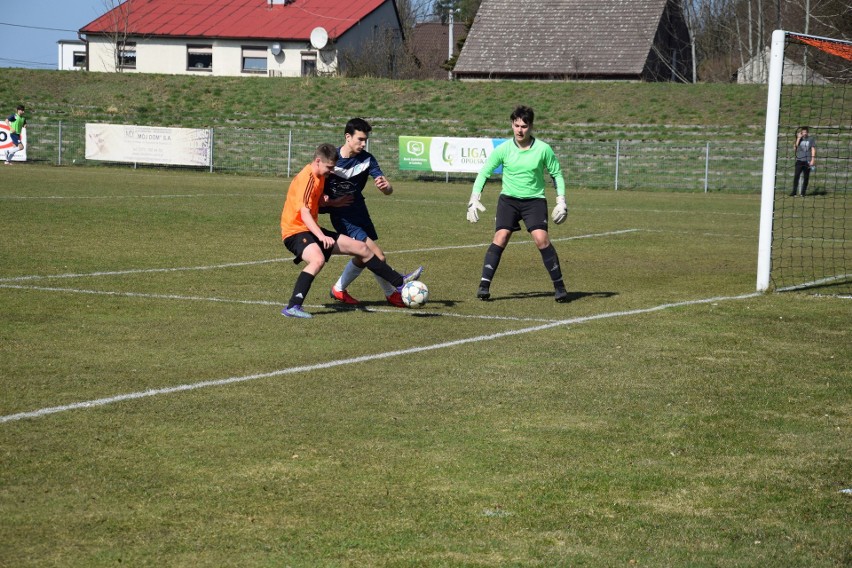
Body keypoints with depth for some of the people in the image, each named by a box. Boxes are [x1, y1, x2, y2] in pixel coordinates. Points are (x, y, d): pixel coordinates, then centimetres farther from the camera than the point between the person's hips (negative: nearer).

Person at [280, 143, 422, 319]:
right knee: (318, 259, -40)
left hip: (311, 230, 10)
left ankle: (399, 282, 24)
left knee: (361, 248, 11)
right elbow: (304, 212, -29)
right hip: (295, 231, -10)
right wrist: (322, 236, -39)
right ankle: (292, 307, -42)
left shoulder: (320, 177, 11)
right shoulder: (306, 178, -19)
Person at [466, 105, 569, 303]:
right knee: (500, 238, -15)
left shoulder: (543, 149, -7)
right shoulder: (503, 149, -6)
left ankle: (559, 286, -4)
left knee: (541, 239, -17)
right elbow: (484, 172, 2)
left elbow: (556, 174, 5)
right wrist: (474, 199, -7)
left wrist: (561, 201, -1)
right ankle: (484, 285, -10)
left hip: (534, 200, -1)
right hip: (508, 199, 1)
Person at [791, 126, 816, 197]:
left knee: (806, 177, 1)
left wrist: (812, 160, -6)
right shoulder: (799, 139, 10)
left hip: (807, 161, 0)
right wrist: (798, 138, -7)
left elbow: (813, 150, 4)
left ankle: (803, 192, 7)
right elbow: (795, 148, -4)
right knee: (796, 176, -11)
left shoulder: (811, 140, 7)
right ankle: (794, 192, -13)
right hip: (799, 160, 0)